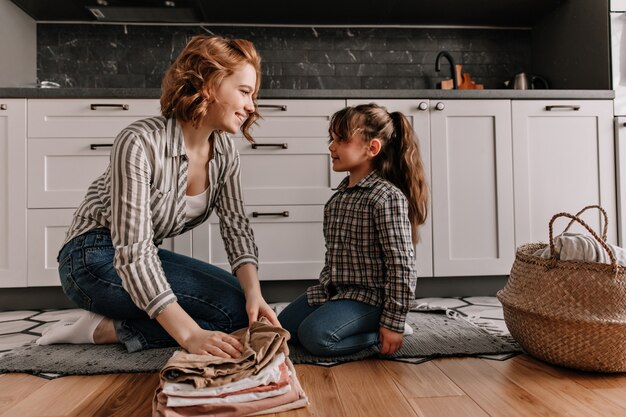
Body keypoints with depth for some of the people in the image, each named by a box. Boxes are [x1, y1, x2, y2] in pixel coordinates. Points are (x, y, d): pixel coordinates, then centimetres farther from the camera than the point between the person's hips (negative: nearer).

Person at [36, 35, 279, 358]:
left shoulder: (224, 151, -4)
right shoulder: (140, 143, -25)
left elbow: (235, 225, -6)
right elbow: (133, 251, -29)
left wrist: (254, 292, -24)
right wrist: (189, 333, -37)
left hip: (144, 257, 8)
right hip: (96, 261, -8)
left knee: (249, 304, -6)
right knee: (232, 308, -20)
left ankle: (108, 327, -3)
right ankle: (103, 328, -8)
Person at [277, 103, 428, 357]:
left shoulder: (387, 197, -20)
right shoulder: (342, 193, 7)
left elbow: (401, 265, -21)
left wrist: (394, 322, -19)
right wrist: (325, 285, 17)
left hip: (369, 295, -9)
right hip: (331, 289, 9)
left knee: (315, 335, -26)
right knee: (282, 326, 5)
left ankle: (380, 332, -3)